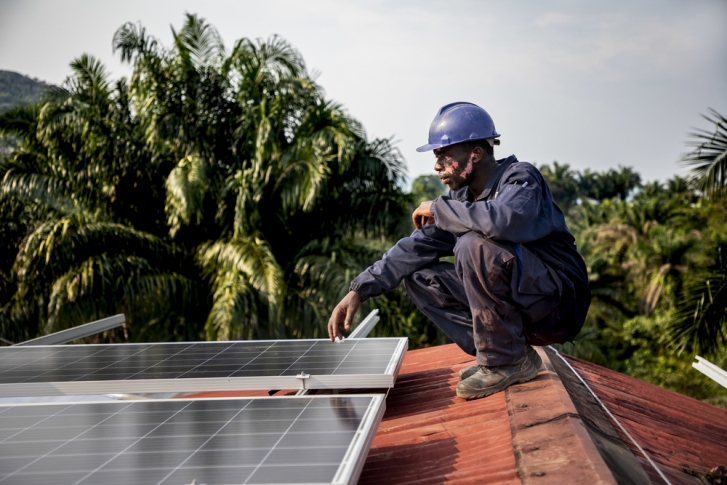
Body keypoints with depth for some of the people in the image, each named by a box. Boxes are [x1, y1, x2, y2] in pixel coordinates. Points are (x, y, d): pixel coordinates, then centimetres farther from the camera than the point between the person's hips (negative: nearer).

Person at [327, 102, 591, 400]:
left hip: (560, 304, -8)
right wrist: (359, 290, -6)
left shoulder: (521, 178, -15)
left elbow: (502, 220, -38)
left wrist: (438, 208, -22)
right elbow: (415, 247, 4)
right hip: (518, 306, 8)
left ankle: (508, 361, -15)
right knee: (419, 276, 4)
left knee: (475, 246, -29)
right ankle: (498, 355, -1)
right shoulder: (463, 197, 6)